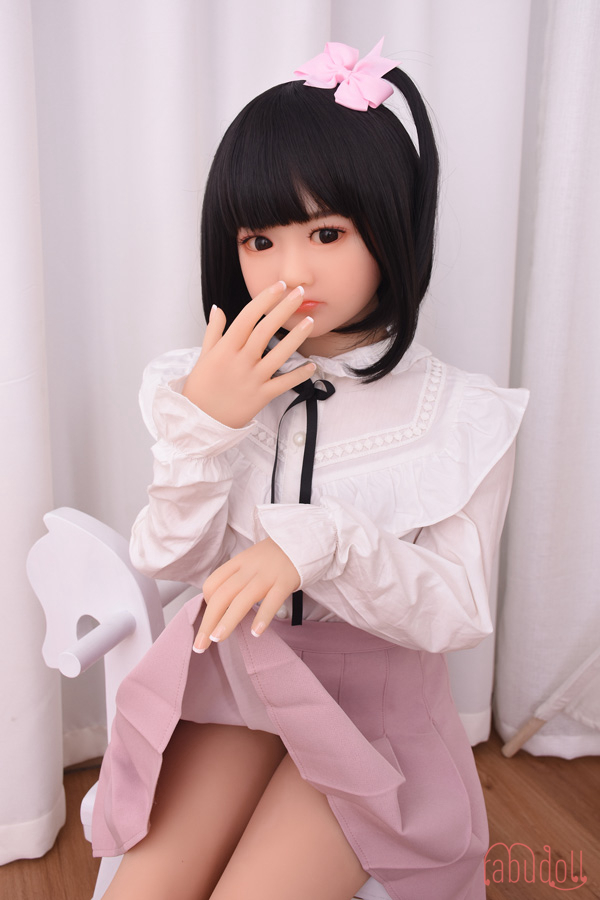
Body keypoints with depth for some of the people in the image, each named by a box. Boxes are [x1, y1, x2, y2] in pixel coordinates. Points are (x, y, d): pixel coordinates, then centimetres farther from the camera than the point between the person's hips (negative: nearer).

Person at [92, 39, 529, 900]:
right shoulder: (219, 380, -7)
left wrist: (321, 545, -30)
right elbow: (170, 561, -6)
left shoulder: (461, 415, -13)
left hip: (373, 695, -1)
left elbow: (458, 612, -13)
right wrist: (204, 425, -23)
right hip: (231, 667, 2)